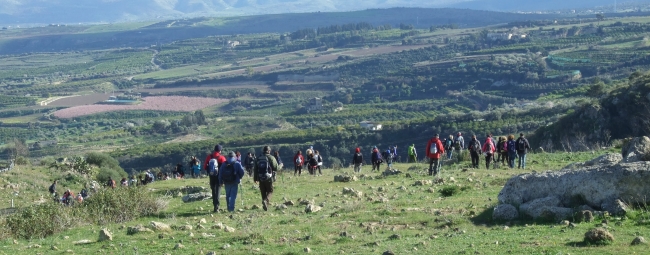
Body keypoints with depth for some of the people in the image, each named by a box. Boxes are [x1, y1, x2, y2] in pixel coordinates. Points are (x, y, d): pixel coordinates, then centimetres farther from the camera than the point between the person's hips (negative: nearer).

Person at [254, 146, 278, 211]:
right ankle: (266, 201, -21)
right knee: (270, 191, 5)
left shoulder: (258, 159, 9)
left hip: (261, 179, 4)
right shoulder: (271, 158, -5)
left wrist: (255, 179, 16)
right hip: (269, 178, -4)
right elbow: (276, 168, -8)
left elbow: (255, 170, 10)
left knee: (263, 192, 12)